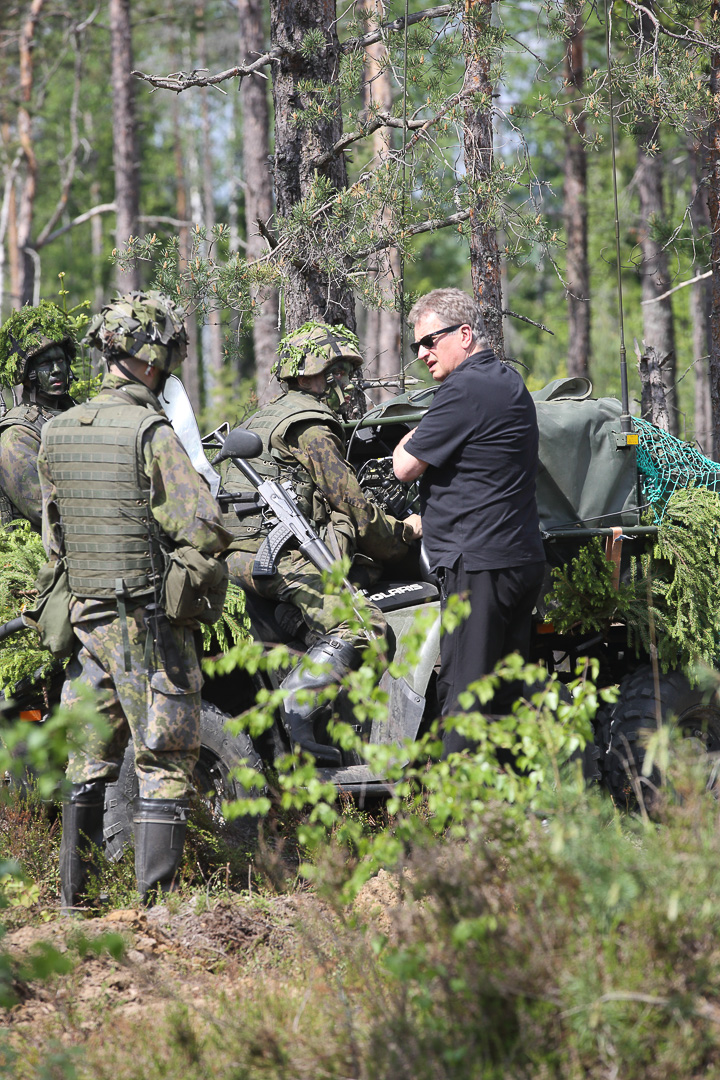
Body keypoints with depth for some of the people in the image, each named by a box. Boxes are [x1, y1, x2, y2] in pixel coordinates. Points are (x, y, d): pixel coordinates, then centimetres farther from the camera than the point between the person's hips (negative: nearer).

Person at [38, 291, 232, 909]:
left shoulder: (56, 435, 6)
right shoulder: (150, 433, -15)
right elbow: (203, 528, -19)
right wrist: (220, 545, 2)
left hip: (87, 618, 7)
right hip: (150, 621, -7)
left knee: (90, 763, 15)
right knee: (165, 765, -1)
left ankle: (72, 895, 20)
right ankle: (157, 900, -4)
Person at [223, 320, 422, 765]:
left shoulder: (270, 416, 29)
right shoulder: (310, 425, -4)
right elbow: (351, 504, -5)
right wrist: (404, 533, 11)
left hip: (246, 556, 10)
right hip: (279, 556, -10)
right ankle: (293, 710, -34)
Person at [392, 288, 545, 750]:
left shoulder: (466, 390, -14)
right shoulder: (509, 382, 17)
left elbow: (406, 466, -10)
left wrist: (410, 439, 10)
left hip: (479, 564, -10)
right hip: (524, 557, 10)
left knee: (463, 694, -9)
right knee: (507, 694, 11)